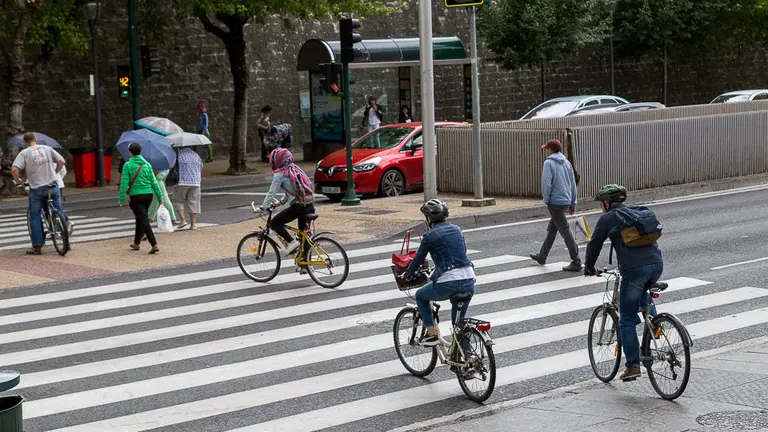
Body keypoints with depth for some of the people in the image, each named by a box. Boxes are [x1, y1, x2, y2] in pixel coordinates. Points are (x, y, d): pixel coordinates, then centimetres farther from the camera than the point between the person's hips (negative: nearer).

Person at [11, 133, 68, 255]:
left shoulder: (23, 153, -3)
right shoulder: (47, 149, 4)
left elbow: (14, 170, -15)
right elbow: (61, 161, 3)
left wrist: (18, 181, 3)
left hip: (37, 189, -2)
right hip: (53, 186, 2)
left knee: (35, 217, 9)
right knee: (59, 211, 15)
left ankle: (37, 246, 7)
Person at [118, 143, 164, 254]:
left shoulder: (128, 165, -7)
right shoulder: (147, 164, 5)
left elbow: (124, 183, -11)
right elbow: (154, 182, 4)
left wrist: (121, 200, -7)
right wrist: (160, 198, 6)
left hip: (136, 196, -5)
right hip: (148, 194, 5)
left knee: (144, 221, -7)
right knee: (140, 219, 22)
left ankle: (154, 245, -19)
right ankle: (137, 243, 34)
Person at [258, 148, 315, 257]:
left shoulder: (280, 174, -6)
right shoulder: (294, 169, 17)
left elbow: (271, 193, -6)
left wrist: (262, 208, 3)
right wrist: (281, 202, 31)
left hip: (298, 207, -8)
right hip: (310, 206, 8)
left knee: (275, 223, 1)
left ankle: (291, 242, -9)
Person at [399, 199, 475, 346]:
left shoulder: (430, 236, 0)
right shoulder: (457, 230, 17)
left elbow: (418, 260, 9)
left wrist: (406, 275, 29)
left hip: (448, 284, -5)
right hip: (469, 282, 5)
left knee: (420, 296, 23)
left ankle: (432, 334, 17)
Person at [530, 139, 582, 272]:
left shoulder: (549, 163, -10)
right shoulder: (567, 163, 12)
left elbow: (546, 183, -18)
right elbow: (573, 185, 13)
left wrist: (546, 200, -5)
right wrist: (573, 205, 18)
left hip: (555, 202, -8)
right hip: (566, 201, 8)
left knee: (565, 230, -7)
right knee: (551, 230, 19)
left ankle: (576, 262, -10)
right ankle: (542, 256, 33)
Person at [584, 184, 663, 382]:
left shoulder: (607, 218, 6)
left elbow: (594, 245, 11)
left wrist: (588, 268, 28)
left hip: (634, 269, -6)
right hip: (657, 264, 6)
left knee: (627, 321, 4)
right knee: (642, 292, 40)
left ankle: (633, 365, 4)